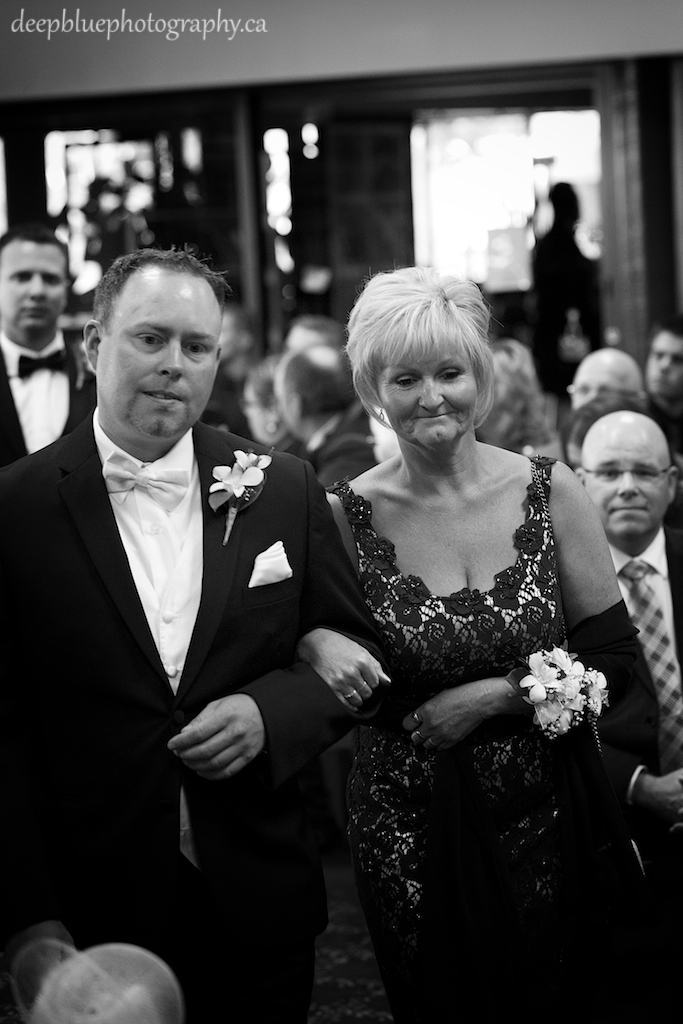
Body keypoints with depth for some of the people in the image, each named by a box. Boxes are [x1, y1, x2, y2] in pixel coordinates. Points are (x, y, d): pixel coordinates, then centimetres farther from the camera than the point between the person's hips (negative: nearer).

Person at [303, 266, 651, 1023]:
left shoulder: (550, 491, -6)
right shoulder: (346, 515, -9)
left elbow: (612, 657, -3)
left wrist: (492, 696, -13)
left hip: (546, 816, 1)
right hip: (408, 828, -1)